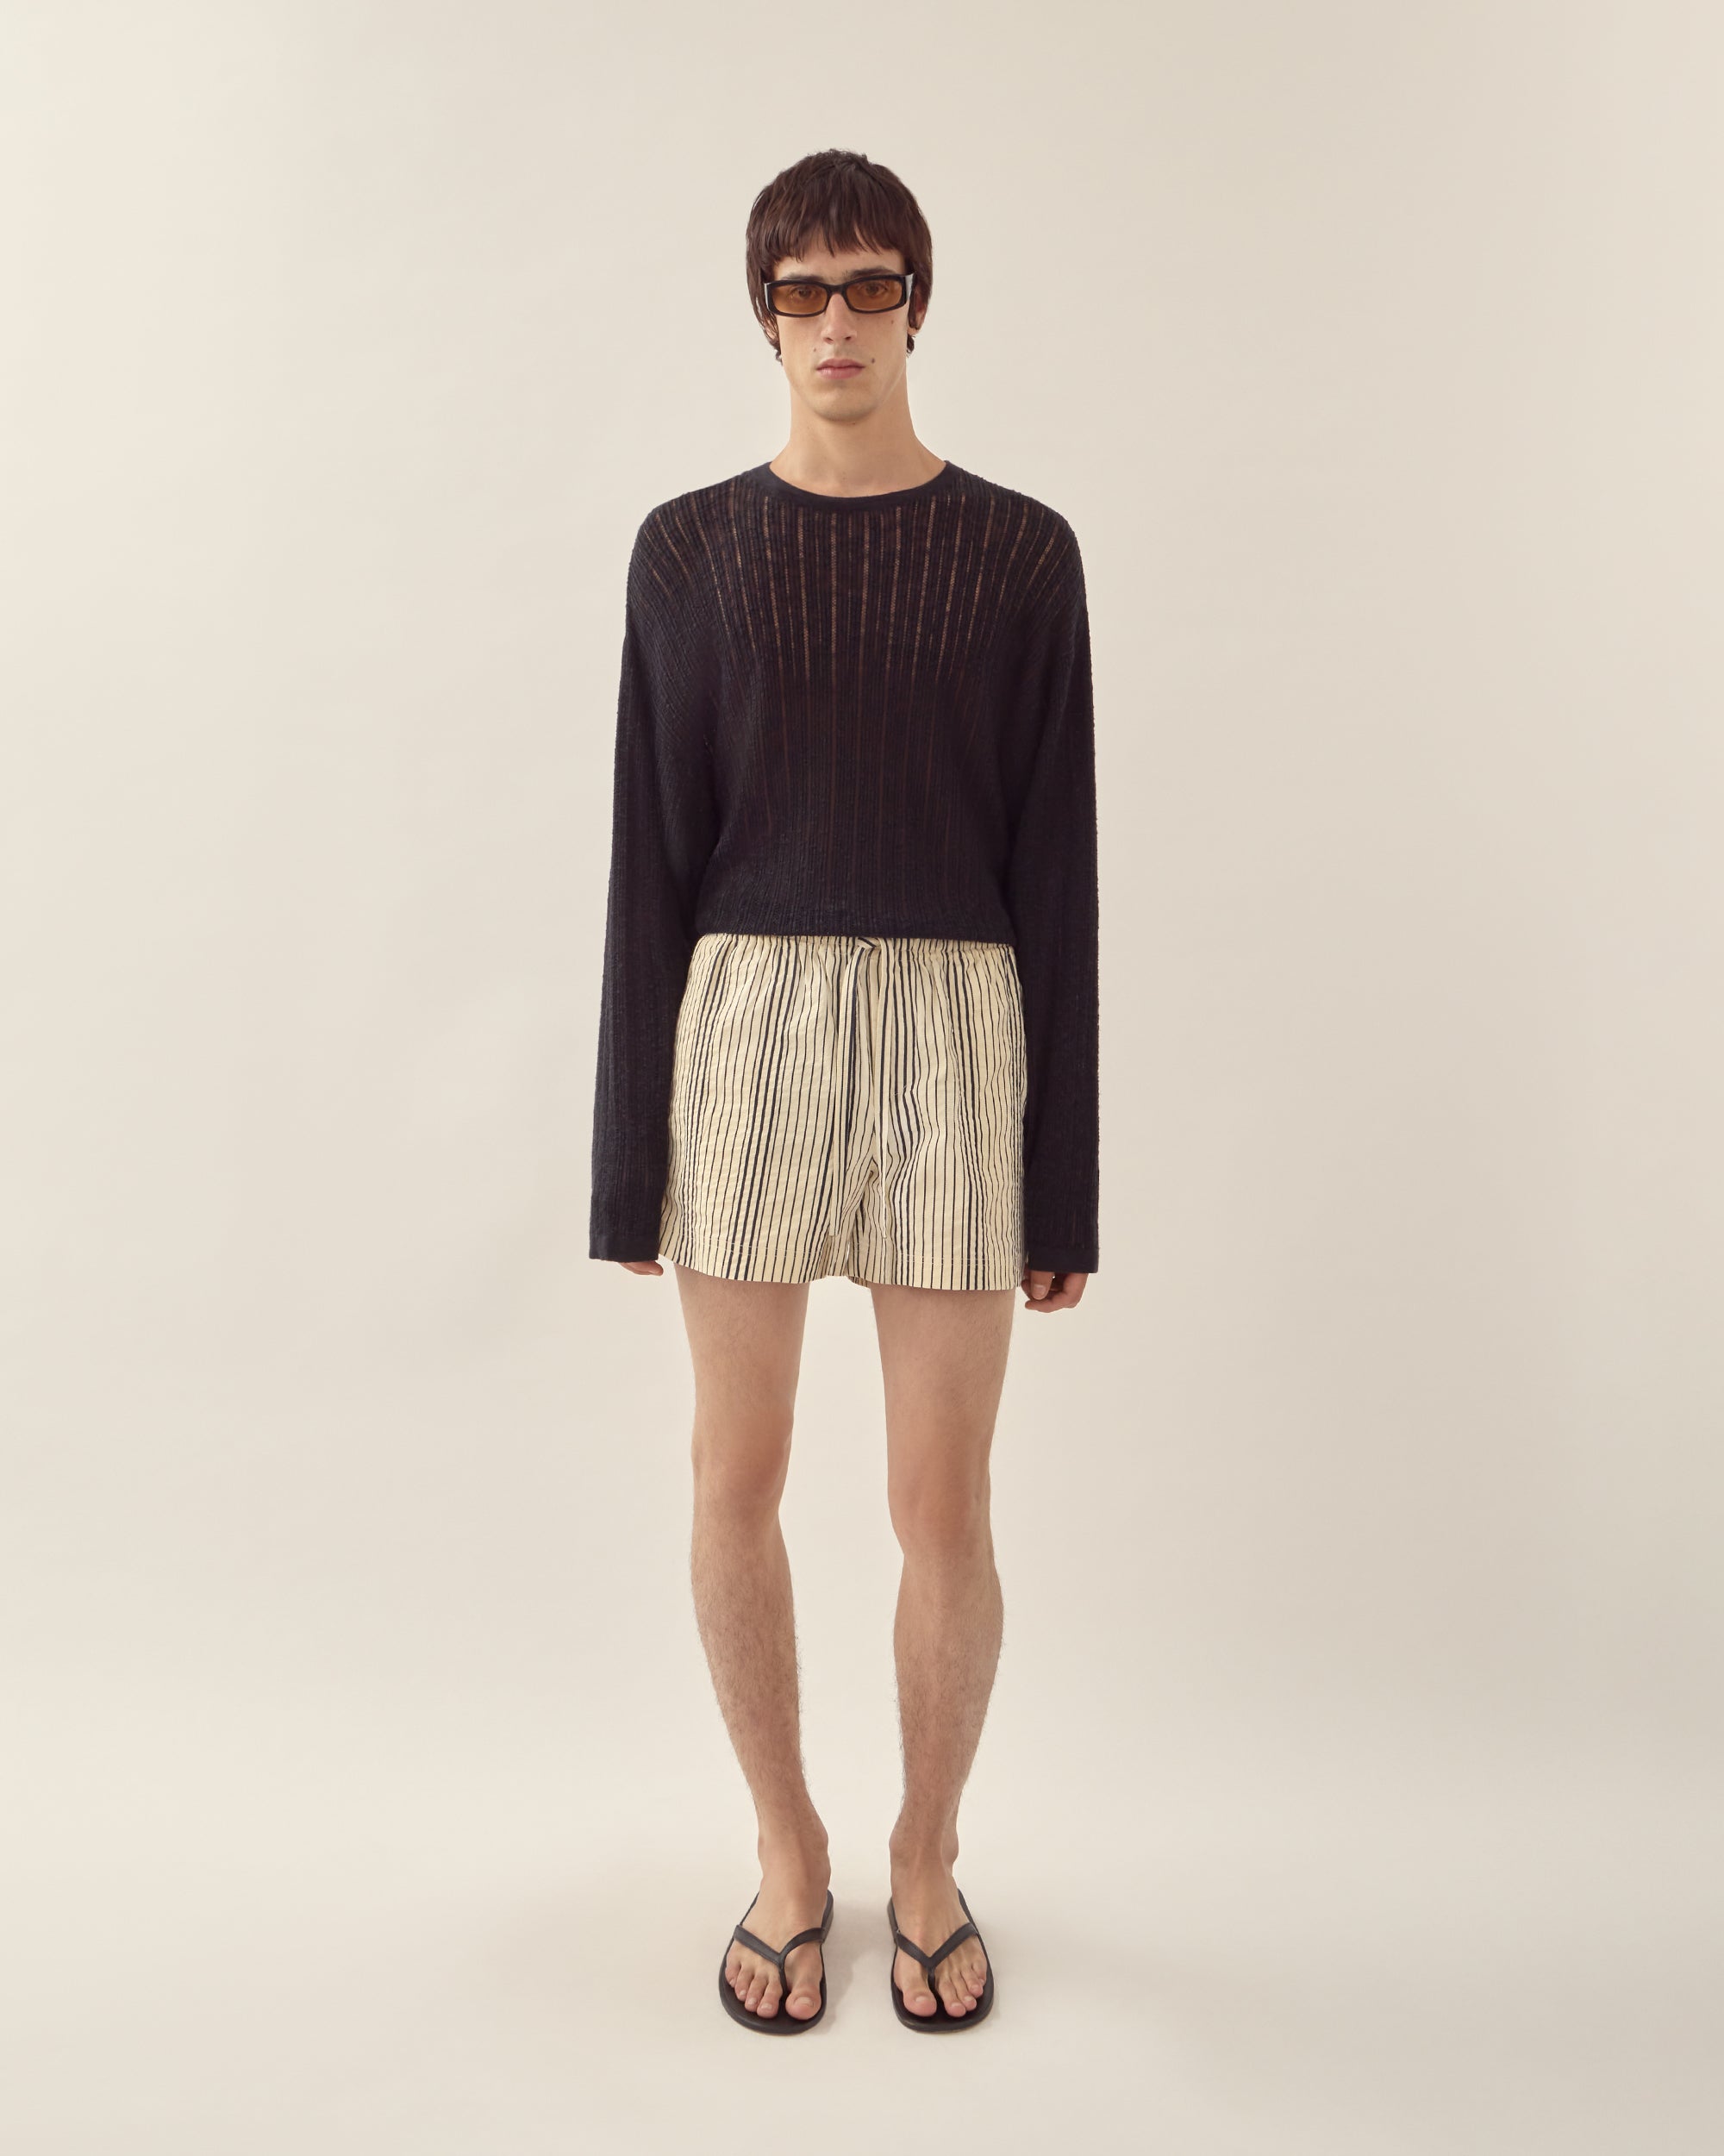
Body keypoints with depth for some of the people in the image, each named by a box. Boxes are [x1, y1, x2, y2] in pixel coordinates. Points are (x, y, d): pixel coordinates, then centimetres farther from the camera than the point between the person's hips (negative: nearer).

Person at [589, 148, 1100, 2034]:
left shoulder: (1022, 554, 5)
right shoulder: (688, 550, 7)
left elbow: (1055, 863, 3)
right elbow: (651, 857, 6)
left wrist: (1066, 1175, 0)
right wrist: (628, 1151, 2)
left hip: (955, 1028, -1)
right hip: (745, 1022, 1)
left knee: (943, 1504, 3)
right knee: (737, 1476, 7)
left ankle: (927, 1853, 31)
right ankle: (787, 1846, 33)